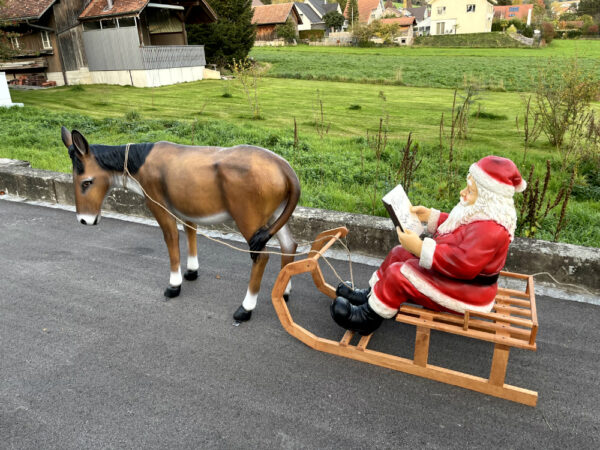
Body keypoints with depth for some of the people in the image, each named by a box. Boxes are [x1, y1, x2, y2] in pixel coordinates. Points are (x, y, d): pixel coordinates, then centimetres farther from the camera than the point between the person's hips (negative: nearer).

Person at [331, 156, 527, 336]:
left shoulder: (489, 230, -32)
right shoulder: (481, 215, 0)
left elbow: (463, 264, -38)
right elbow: (455, 226, 18)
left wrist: (420, 248, -36)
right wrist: (430, 216, 5)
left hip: (466, 293, -11)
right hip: (455, 276, 11)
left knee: (398, 274, -18)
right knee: (399, 254, 13)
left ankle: (370, 318, 1)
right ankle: (372, 295, 22)